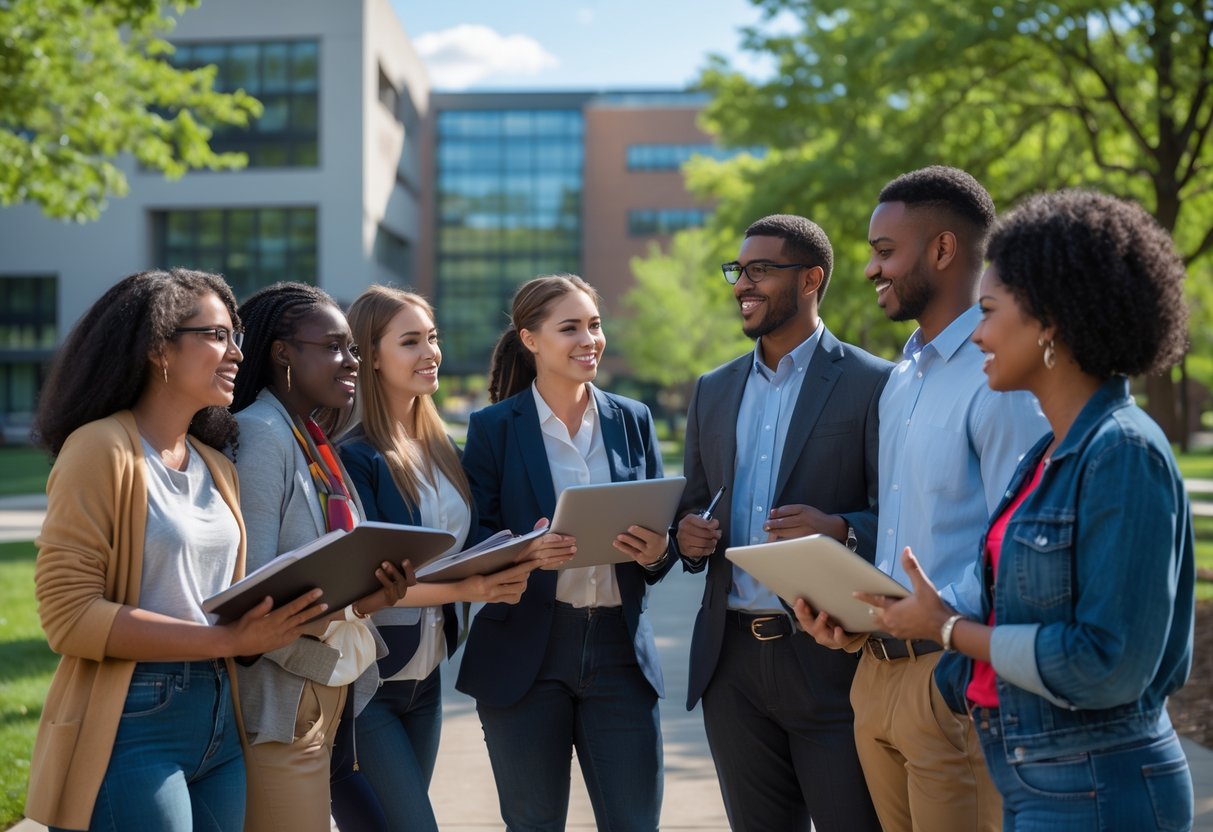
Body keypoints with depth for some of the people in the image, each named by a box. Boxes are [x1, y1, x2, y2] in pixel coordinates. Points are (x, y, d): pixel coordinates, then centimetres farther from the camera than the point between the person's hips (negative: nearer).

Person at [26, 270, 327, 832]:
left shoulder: (217, 468, 13)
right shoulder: (101, 449, -10)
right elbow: (69, 614, -17)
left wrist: (287, 615, -4)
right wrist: (227, 641, -21)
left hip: (218, 723, 7)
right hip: (132, 726, -7)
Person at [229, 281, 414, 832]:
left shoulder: (313, 441, 13)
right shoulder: (258, 437, -13)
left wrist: (374, 589, -5)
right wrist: (354, 599, -29)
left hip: (327, 691, 9)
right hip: (281, 703, -9)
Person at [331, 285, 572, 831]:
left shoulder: (441, 449, 10)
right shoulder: (353, 455, -13)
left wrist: (509, 561, -6)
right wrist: (464, 589, -28)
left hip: (425, 677, 7)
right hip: (362, 679, -7)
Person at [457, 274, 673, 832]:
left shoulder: (632, 421, 9)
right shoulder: (493, 427, -1)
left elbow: (662, 530, 11)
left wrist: (657, 551, -13)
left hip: (620, 649, 2)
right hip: (524, 654, -2)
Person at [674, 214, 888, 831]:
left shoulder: (871, 385, -4)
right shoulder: (712, 390, 14)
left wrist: (839, 529, -25)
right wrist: (688, 534, -3)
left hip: (830, 658, -5)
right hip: (732, 661, 5)